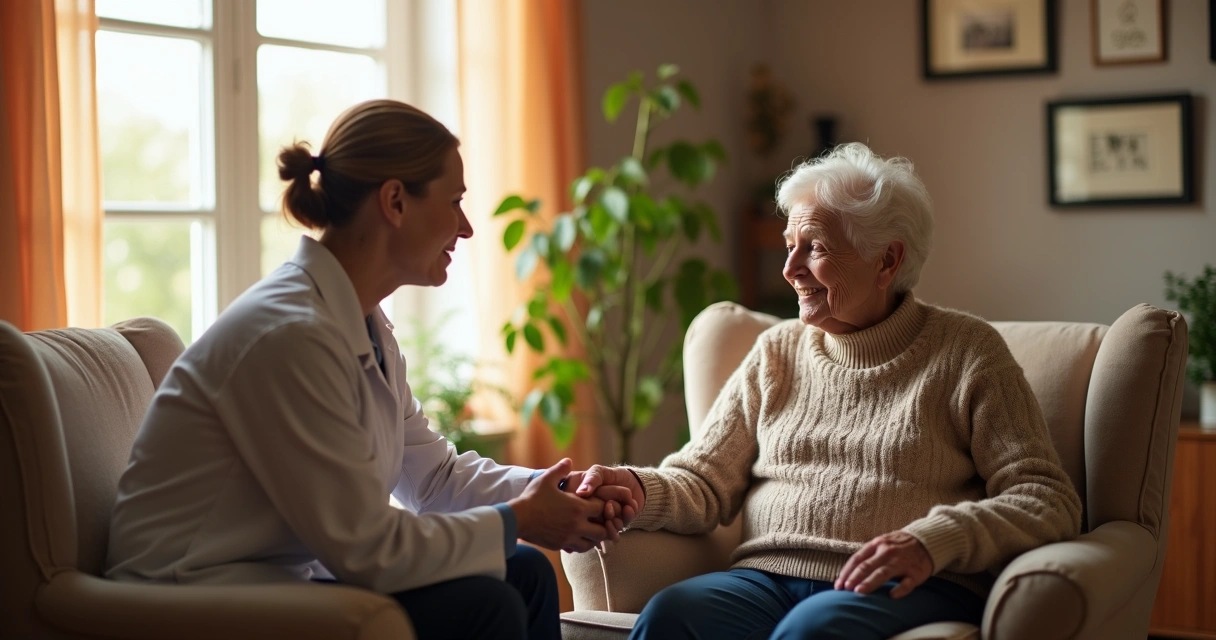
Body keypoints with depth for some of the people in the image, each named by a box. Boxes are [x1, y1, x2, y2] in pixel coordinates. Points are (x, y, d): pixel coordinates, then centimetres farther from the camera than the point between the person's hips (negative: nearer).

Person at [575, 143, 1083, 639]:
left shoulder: (965, 351, 6)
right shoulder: (777, 351, 20)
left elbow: (1049, 501, -1)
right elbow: (704, 483, 15)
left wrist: (932, 541, -17)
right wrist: (640, 490, -8)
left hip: (908, 587, -3)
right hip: (769, 578, 3)